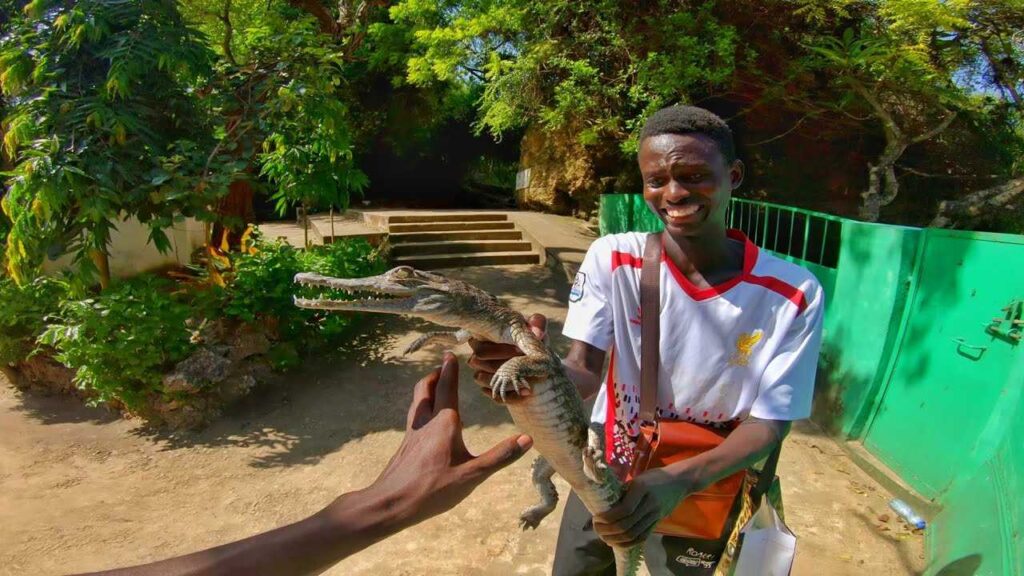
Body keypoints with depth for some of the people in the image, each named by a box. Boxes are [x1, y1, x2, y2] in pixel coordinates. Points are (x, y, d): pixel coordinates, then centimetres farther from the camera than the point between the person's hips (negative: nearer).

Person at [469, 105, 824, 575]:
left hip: (703, 490, 0)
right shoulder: (612, 258, -17)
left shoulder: (792, 295, -19)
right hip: (605, 473, 1)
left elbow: (769, 423, -18)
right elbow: (584, 373, -21)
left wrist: (680, 481, -36)